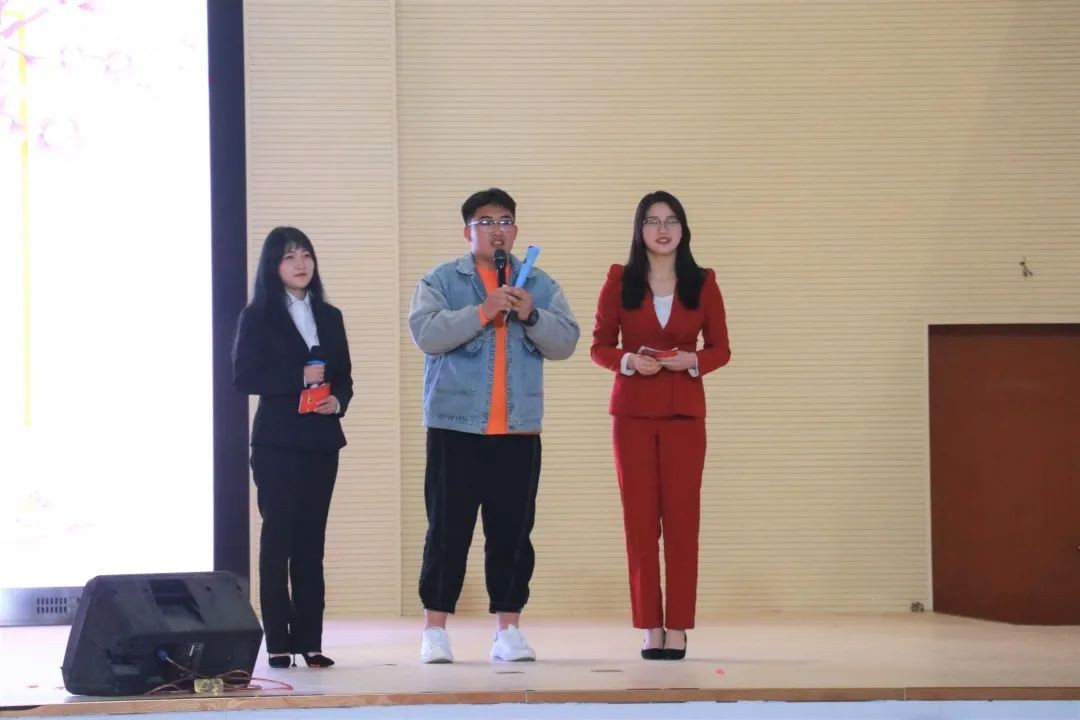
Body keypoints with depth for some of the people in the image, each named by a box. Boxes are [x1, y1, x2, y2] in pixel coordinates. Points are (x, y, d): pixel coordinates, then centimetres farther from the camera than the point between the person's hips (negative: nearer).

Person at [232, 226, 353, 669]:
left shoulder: (329, 317, 14)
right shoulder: (257, 317, -1)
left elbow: (344, 377, 14)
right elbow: (244, 378, -9)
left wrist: (338, 401, -7)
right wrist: (298, 378, -18)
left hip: (321, 441, 4)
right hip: (277, 441, -4)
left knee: (312, 540, 4)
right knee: (278, 536, -4)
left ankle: (309, 640, 6)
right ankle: (278, 642, -2)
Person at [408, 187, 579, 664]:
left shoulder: (540, 286, 13)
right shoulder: (441, 282, 4)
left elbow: (565, 342, 3)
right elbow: (425, 332, -12)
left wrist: (531, 316, -14)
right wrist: (482, 312, -19)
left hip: (519, 430, 3)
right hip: (456, 427, -3)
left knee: (512, 532, 4)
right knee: (448, 530, -2)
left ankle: (508, 629, 8)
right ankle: (435, 629, 2)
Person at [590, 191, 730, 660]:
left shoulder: (702, 283, 5)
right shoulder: (620, 280, 4)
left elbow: (720, 348, 7)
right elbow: (600, 345, 5)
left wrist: (692, 361, -13)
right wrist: (628, 361, -14)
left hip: (684, 412, 0)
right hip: (632, 411, 0)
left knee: (682, 518, -3)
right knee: (639, 518, -1)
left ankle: (677, 629, 0)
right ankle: (650, 628, 3)